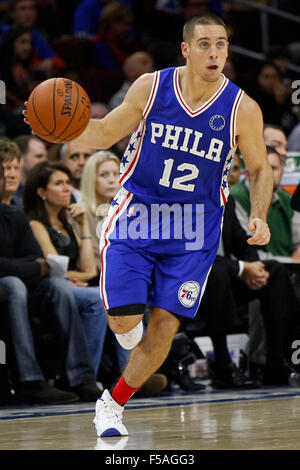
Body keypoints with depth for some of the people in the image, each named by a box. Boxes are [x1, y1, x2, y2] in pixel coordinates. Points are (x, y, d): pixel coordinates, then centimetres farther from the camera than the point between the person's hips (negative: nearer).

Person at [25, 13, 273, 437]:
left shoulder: (242, 109, -9)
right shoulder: (151, 87, -8)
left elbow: (260, 169, 5)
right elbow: (105, 134, 3)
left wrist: (259, 217, -12)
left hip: (194, 228, 0)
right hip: (136, 213, 0)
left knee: (165, 326, -3)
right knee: (123, 321, -11)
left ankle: (113, 404, 18)